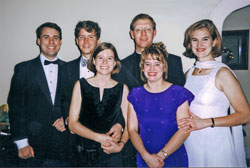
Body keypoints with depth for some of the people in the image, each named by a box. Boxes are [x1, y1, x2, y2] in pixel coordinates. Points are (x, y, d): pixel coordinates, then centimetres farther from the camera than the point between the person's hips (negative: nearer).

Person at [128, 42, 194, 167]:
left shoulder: (178, 93, -5)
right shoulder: (135, 95, 1)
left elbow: (184, 130, -9)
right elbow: (132, 129, -2)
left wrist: (161, 155, -13)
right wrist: (147, 156, -13)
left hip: (174, 158, -1)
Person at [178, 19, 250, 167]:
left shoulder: (222, 73, -12)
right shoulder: (189, 74, 4)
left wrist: (206, 122, -20)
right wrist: (185, 123, -4)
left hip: (215, 144, -4)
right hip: (190, 143, 5)